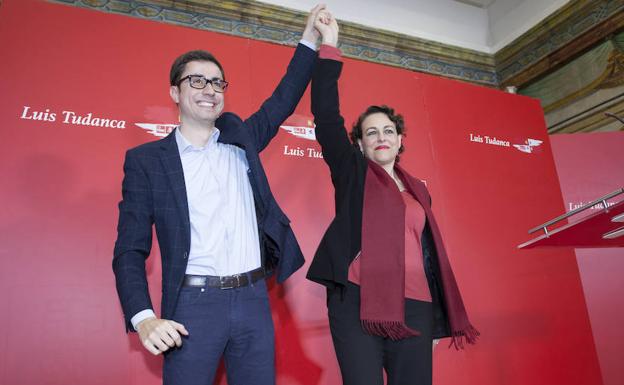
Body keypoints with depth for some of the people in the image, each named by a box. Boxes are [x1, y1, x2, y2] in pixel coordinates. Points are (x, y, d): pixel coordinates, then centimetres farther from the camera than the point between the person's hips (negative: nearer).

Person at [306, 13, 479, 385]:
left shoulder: (417, 189, 18)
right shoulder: (352, 172, 8)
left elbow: (428, 252, 18)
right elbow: (326, 116, -3)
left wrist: (437, 318, 15)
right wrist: (330, 46, -3)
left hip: (415, 307, 4)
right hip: (358, 302, -4)